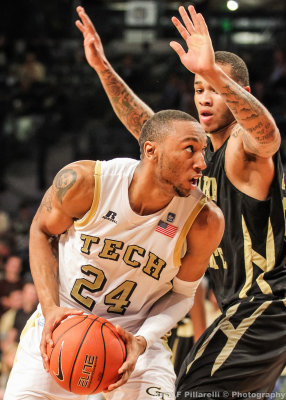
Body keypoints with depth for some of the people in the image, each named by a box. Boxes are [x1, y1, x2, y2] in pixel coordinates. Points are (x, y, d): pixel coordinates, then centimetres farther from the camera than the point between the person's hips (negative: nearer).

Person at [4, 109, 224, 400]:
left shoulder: (204, 221, -18)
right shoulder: (84, 181, -19)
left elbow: (181, 293, -3)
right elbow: (41, 231, -1)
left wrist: (143, 340, -20)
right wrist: (51, 308, -14)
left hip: (135, 335, 0)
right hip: (59, 325, 0)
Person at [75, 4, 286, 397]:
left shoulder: (246, 144, -14)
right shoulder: (206, 152, 15)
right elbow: (146, 125, 18)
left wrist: (213, 73, -54)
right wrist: (104, 69, 5)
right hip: (245, 305, 10)